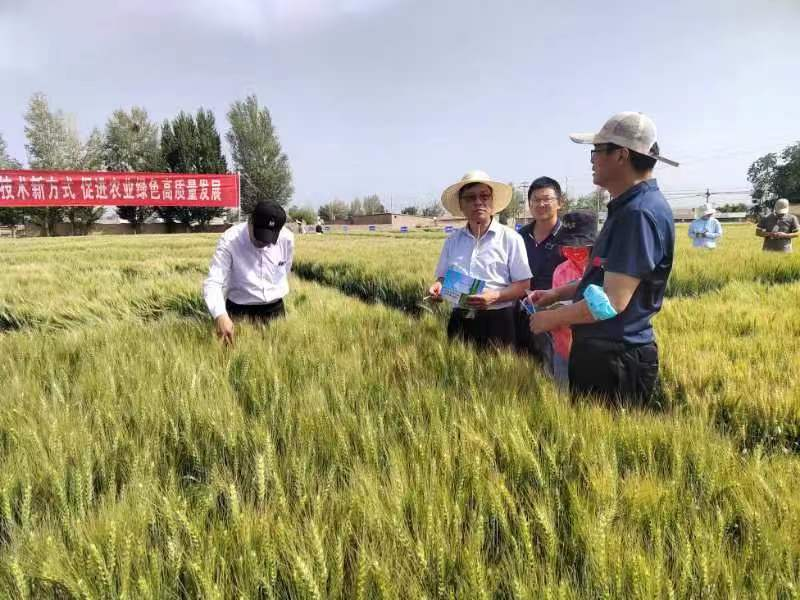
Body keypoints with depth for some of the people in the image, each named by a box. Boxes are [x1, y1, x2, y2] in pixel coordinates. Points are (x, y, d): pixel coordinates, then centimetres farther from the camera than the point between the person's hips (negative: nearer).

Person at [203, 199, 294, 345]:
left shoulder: (287, 238, -9)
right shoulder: (229, 241, -19)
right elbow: (212, 282, -26)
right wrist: (220, 315, -42)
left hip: (275, 310, 3)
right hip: (240, 312, -3)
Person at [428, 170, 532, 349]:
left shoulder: (510, 238, -1)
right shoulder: (452, 241, 10)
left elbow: (523, 285, -3)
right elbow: (443, 277, 17)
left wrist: (495, 296, -20)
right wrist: (438, 287, -6)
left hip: (497, 321, -3)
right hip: (460, 321, 3)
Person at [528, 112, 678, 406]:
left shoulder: (639, 213, -21)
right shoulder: (627, 207, 13)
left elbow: (611, 302, -25)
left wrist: (551, 319, -12)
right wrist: (558, 293, 13)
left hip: (616, 360, -10)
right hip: (600, 349, 10)